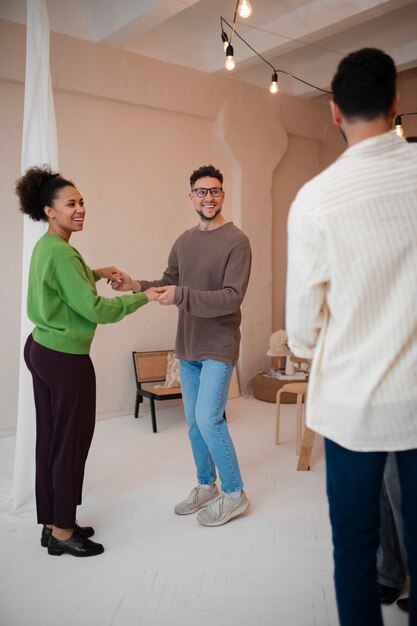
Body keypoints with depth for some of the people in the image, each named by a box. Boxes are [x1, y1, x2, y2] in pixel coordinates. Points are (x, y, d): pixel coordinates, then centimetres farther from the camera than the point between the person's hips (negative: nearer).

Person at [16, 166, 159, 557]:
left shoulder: (45, 247, 11)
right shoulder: (61, 252, -20)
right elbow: (93, 309, -21)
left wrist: (96, 273, 20)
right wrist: (144, 297, -14)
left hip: (40, 349, 10)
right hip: (66, 359, -10)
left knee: (50, 438, 15)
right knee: (71, 442, 3)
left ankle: (52, 523, 29)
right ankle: (62, 533, 17)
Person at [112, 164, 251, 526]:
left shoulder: (236, 241, -12)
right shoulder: (184, 241, 9)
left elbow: (232, 297, -21)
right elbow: (169, 283, 13)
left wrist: (182, 295, -29)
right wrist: (138, 286, -5)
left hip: (218, 347, -6)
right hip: (187, 347, 7)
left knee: (208, 418, -10)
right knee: (194, 422, 13)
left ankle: (234, 494, 9)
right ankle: (206, 487, 32)